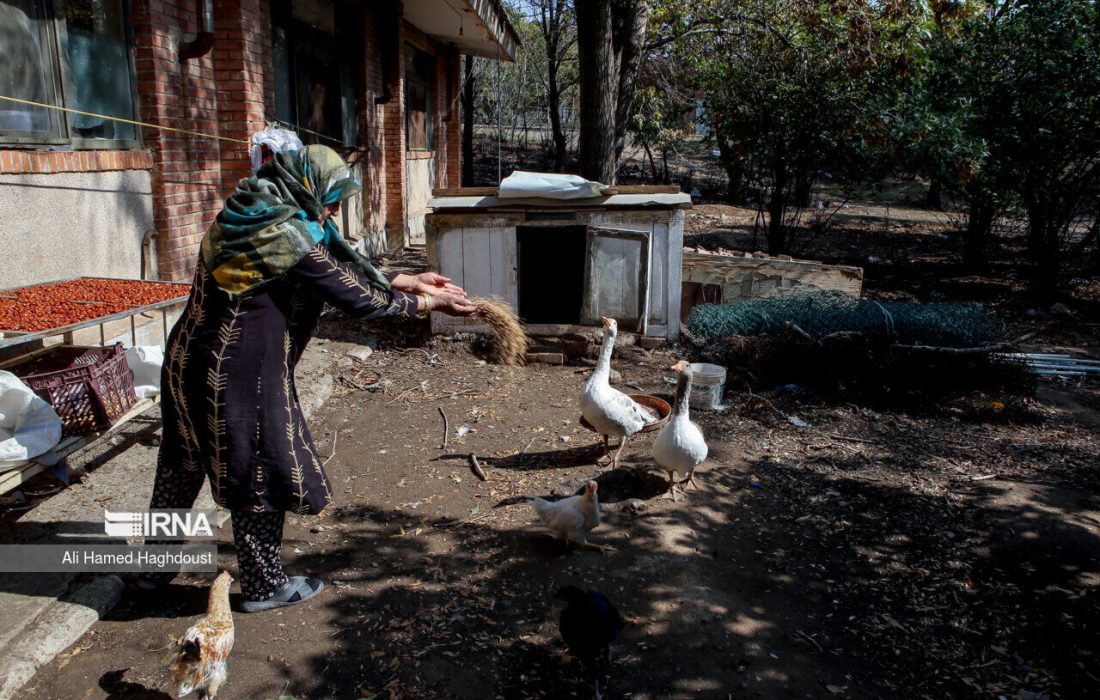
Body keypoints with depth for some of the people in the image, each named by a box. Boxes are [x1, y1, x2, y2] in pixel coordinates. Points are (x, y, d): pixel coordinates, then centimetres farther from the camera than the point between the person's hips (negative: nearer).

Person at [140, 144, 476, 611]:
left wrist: (407, 281, 11)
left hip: (187, 360, 10)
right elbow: (356, 298, -16)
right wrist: (426, 303, -4)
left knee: (182, 466, 23)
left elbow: (339, 270, 12)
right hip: (240, 374, -10)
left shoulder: (254, 217, 10)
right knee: (261, 473, 7)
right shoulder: (289, 236, -18)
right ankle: (263, 586, 24)